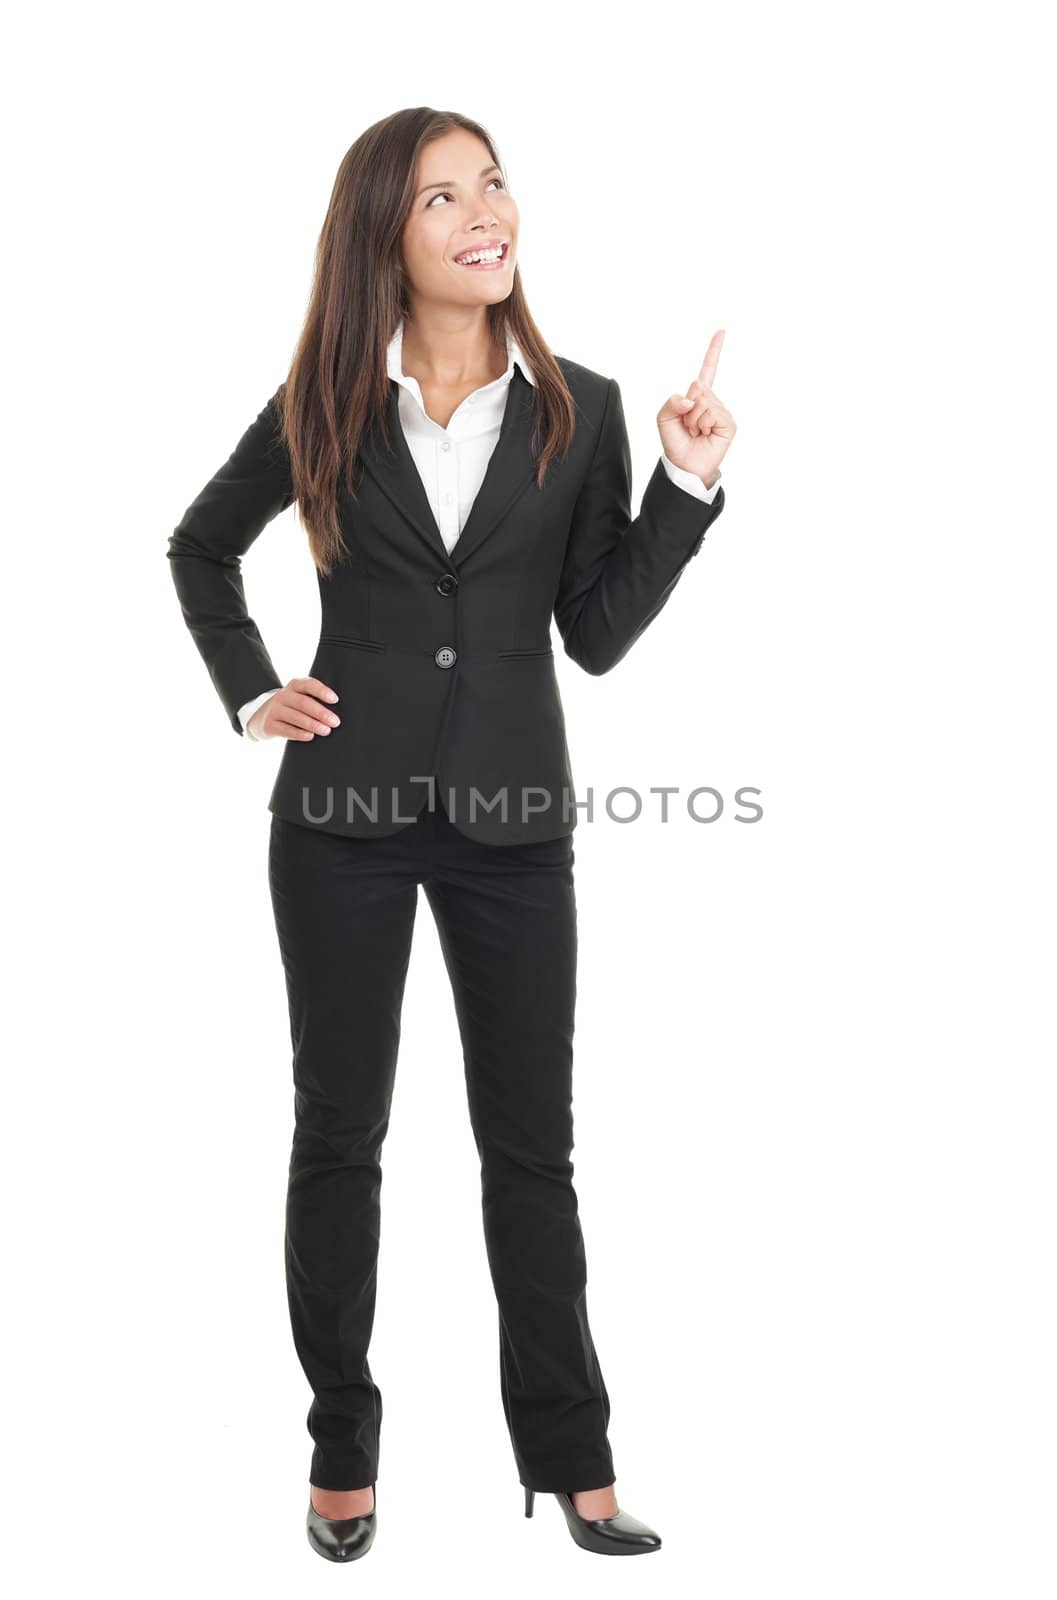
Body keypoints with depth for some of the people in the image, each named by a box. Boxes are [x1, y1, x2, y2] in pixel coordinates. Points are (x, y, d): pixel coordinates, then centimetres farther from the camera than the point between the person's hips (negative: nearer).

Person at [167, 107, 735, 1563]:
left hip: (514, 817, 0)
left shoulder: (579, 409, 3)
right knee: (340, 1133, 9)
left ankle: (571, 1457, 18)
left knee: (531, 1142, 7)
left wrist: (689, 483, -9)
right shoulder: (323, 409, 2)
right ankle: (343, 1453, 23)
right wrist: (249, 693, 5)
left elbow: (599, 634, 0)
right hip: (345, 814, 0)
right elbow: (199, 547, 17)